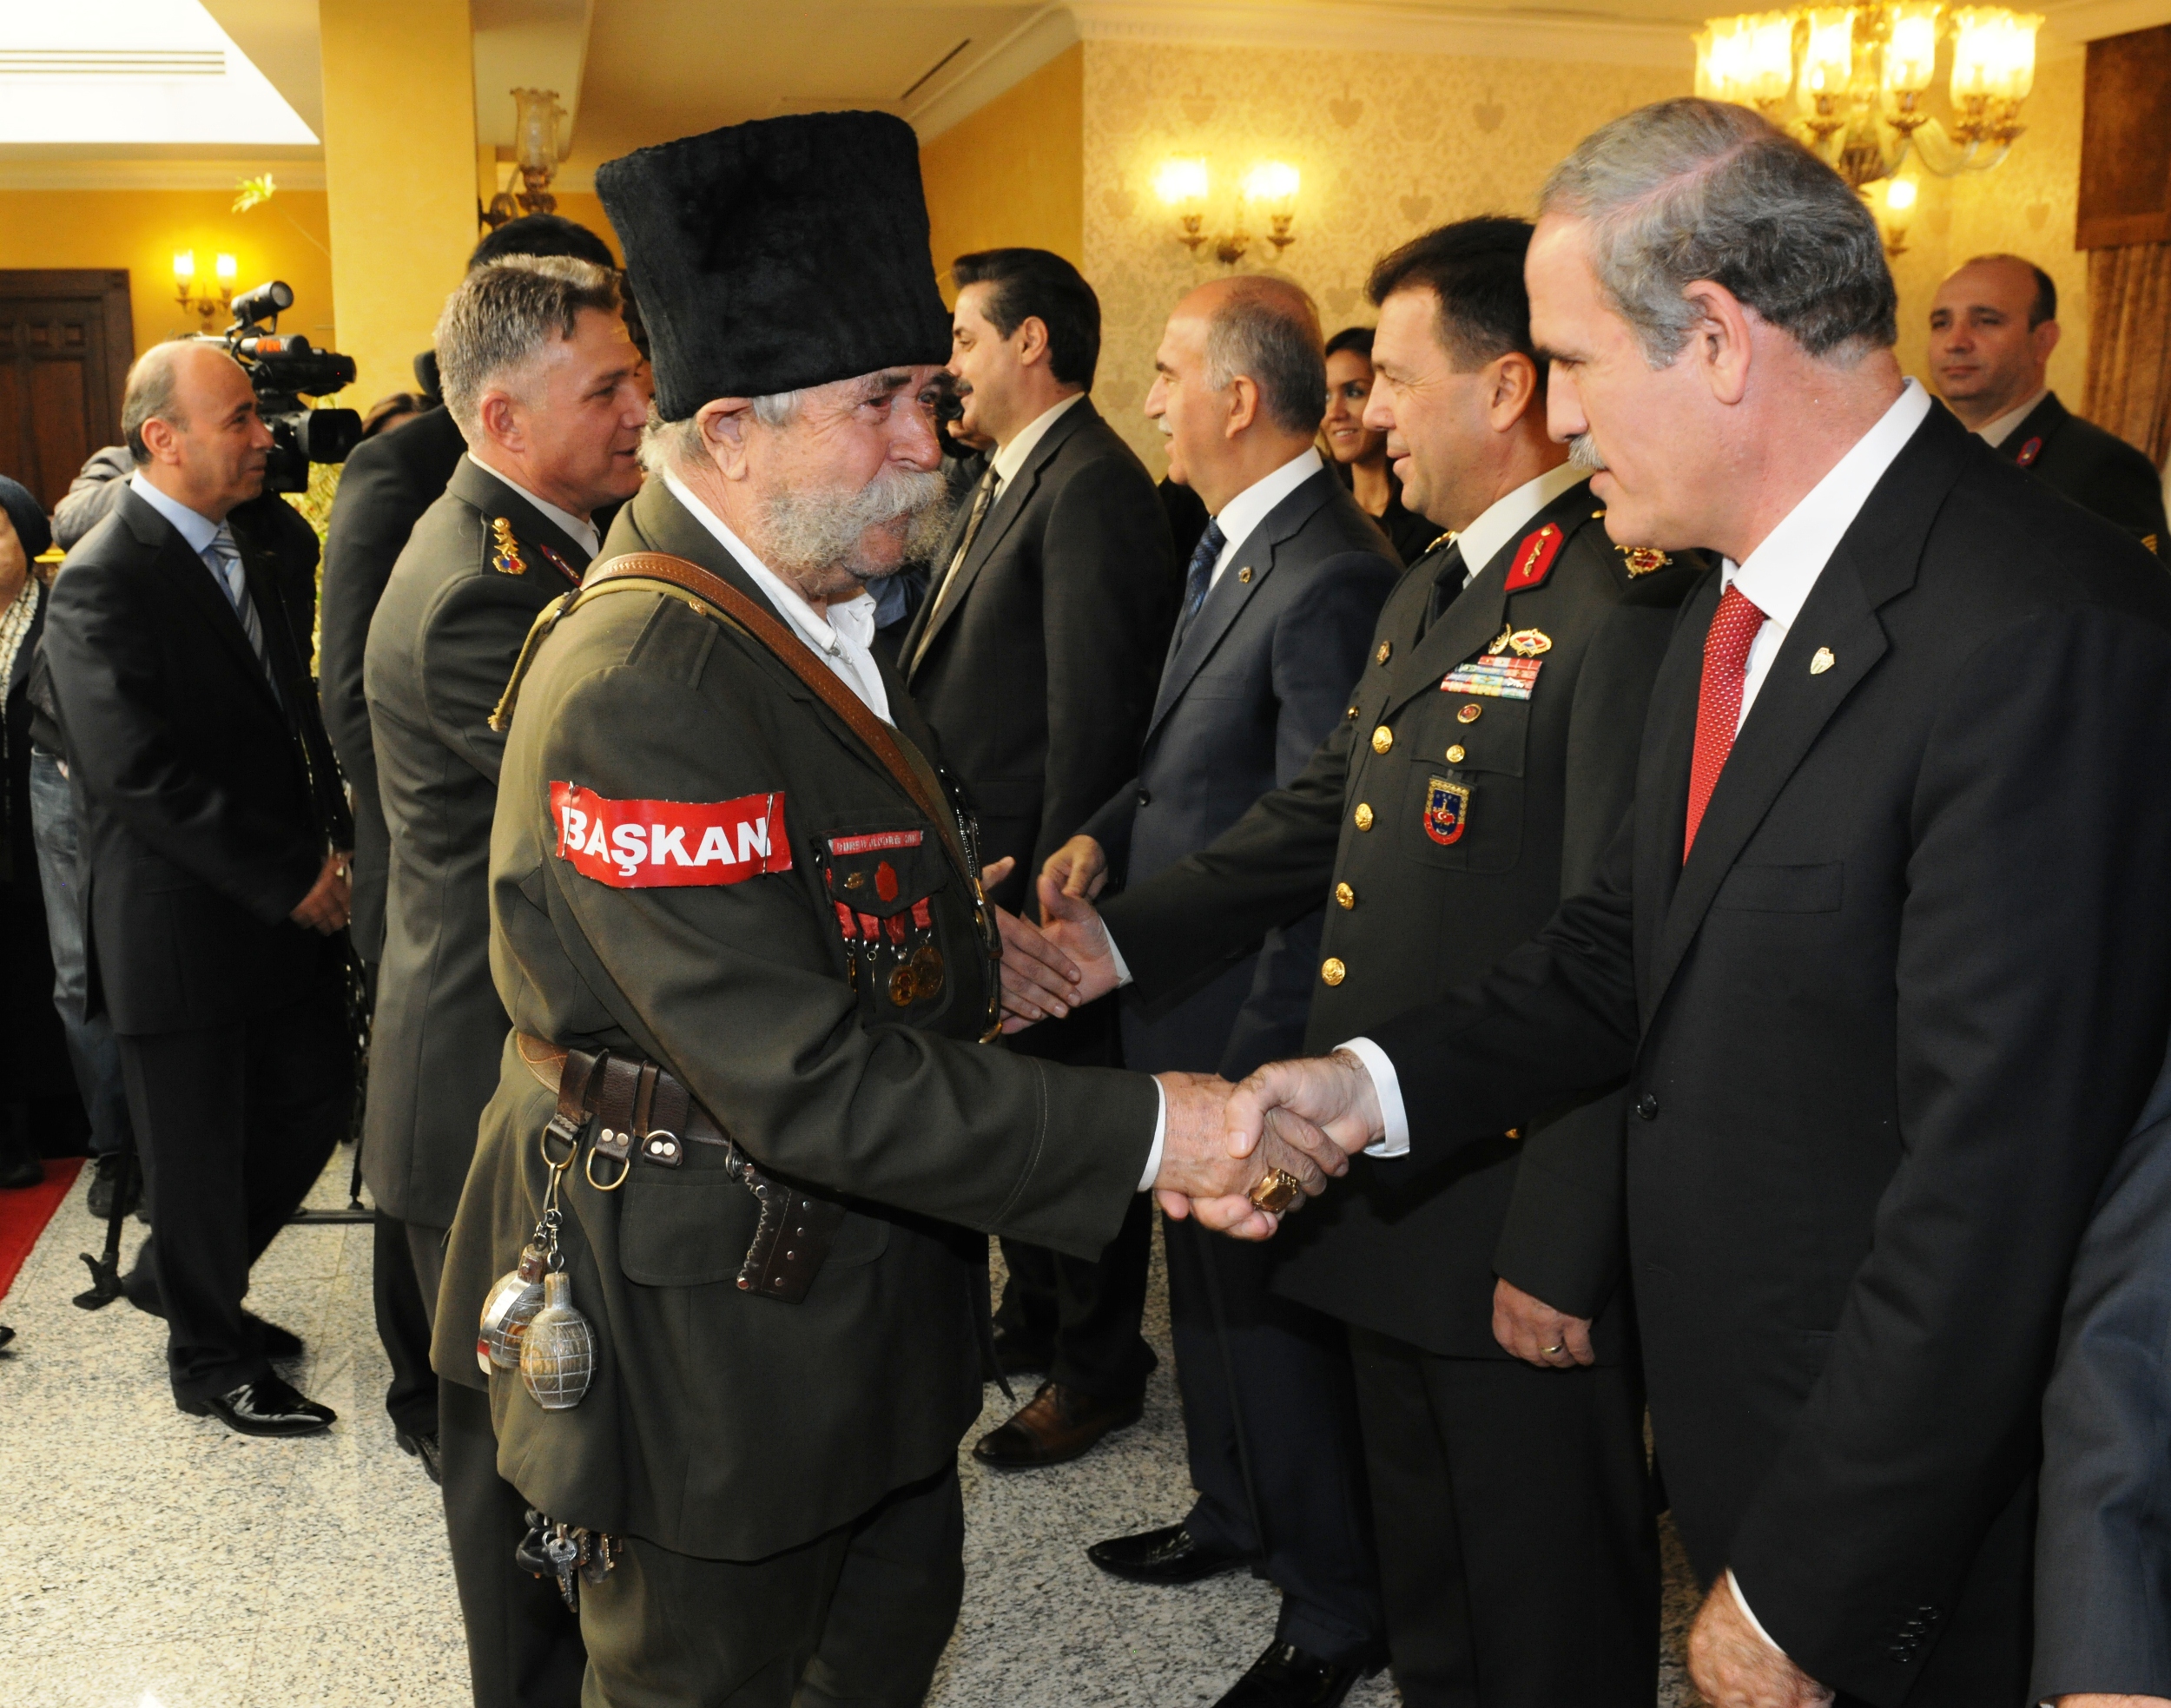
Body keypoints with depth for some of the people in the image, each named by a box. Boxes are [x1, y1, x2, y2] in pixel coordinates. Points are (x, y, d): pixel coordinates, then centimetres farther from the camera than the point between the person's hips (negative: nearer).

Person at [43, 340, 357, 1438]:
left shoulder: (243, 561, 11)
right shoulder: (104, 581, -16)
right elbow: (139, 775, -23)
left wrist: (329, 846, 2)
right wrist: (289, 878, -19)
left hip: (288, 908, 8)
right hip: (182, 930, -8)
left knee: (312, 1107, 17)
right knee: (201, 1152, 8)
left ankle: (179, 1278, 41)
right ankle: (209, 1357, 29)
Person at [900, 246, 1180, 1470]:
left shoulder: (1090, 486, -18)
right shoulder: (1008, 480, 14)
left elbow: (1093, 717, -22)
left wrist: (1052, 886, -20)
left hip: (1046, 869, -10)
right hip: (988, 863, 10)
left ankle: (1099, 1369, 22)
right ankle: (1036, 1317, 40)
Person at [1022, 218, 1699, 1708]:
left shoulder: (1619, 615, -22)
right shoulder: (1429, 593, 11)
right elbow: (1319, 816, 14)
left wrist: (1557, 1257, -21)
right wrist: (1117, 939, 5)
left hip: (1524, 1244, -9)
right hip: (1393, 1199, 9)